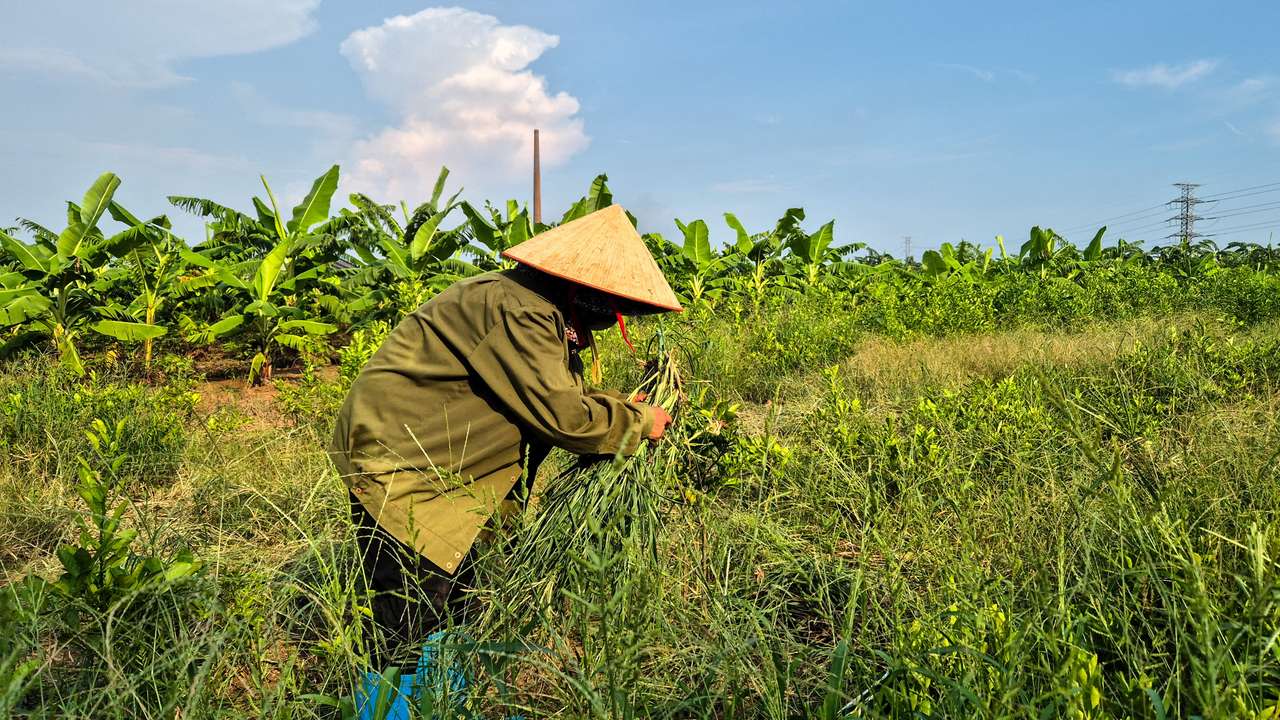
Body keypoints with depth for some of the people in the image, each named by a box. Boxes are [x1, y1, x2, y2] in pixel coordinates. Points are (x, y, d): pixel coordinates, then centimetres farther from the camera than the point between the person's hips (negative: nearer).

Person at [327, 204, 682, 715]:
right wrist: (640, 422, -11)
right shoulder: (516, 309, -25)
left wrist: (627, 410, 1)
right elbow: (559, 414, -25)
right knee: (414, 628, -6)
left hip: (431, 459, 11)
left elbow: (562, 396, 12)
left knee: (458, 597, 16)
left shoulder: (544, 314, 9)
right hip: (391, 458, -11)